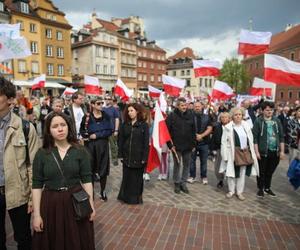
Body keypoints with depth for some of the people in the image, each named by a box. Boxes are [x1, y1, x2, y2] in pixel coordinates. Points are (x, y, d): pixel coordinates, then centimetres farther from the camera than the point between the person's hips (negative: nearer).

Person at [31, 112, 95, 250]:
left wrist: (91, 204, -7)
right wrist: (36, 214, -6)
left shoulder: (80, 151, -5)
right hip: (50, 204, 1)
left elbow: (86, 179, -3)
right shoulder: (41, 153, -5)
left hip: (76, 202, 0)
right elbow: (37, 185, -4)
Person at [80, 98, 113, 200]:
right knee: (91, 168, 6)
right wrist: (86, 136, -20)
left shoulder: (106, 116, 1)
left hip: (103, 145, 2)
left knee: (103, 168, 6)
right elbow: (82, 130, 1)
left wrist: (97, 135, -13)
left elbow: (110, 130, -4)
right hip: (90, 145, -1)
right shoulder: (87, 117, -4)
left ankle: (103, 191, 21)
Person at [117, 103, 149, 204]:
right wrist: (120, 154, 0)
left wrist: (144, 157, -10)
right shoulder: (124, 125, 4)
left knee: (137, 178, 9)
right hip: (127, 155, 3)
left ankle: (136, 198, 25)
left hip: (138, 156, -2)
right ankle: (125, 196, 27)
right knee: (126, 177, 10)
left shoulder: (144, 125, -5)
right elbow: (121, 140, 5)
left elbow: (146, 142, -6)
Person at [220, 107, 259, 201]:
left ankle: (239, 192, 23)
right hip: (232, 153, -3)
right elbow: (224, 142, -7)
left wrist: (251, 153, 4)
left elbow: (251, 140, 8)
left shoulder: (246, 125, 3)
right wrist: (225, 156, -11)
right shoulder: (228, 127, -8)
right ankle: (231, 191, 23)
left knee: (242, 173, 10)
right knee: (231, 172, 5)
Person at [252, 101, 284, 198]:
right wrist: (256, 152, -12)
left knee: (270, 171, 16)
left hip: (275, 151, 4)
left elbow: (281, 137, 8)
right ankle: (260, 189, 25)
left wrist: (282, 151, 4)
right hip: (263, 151, -3)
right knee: (261, 171, 9)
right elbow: (255, 137, -8)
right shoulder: (258, 121, -6)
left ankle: (267, 187, 33)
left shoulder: (277, 120, 6)